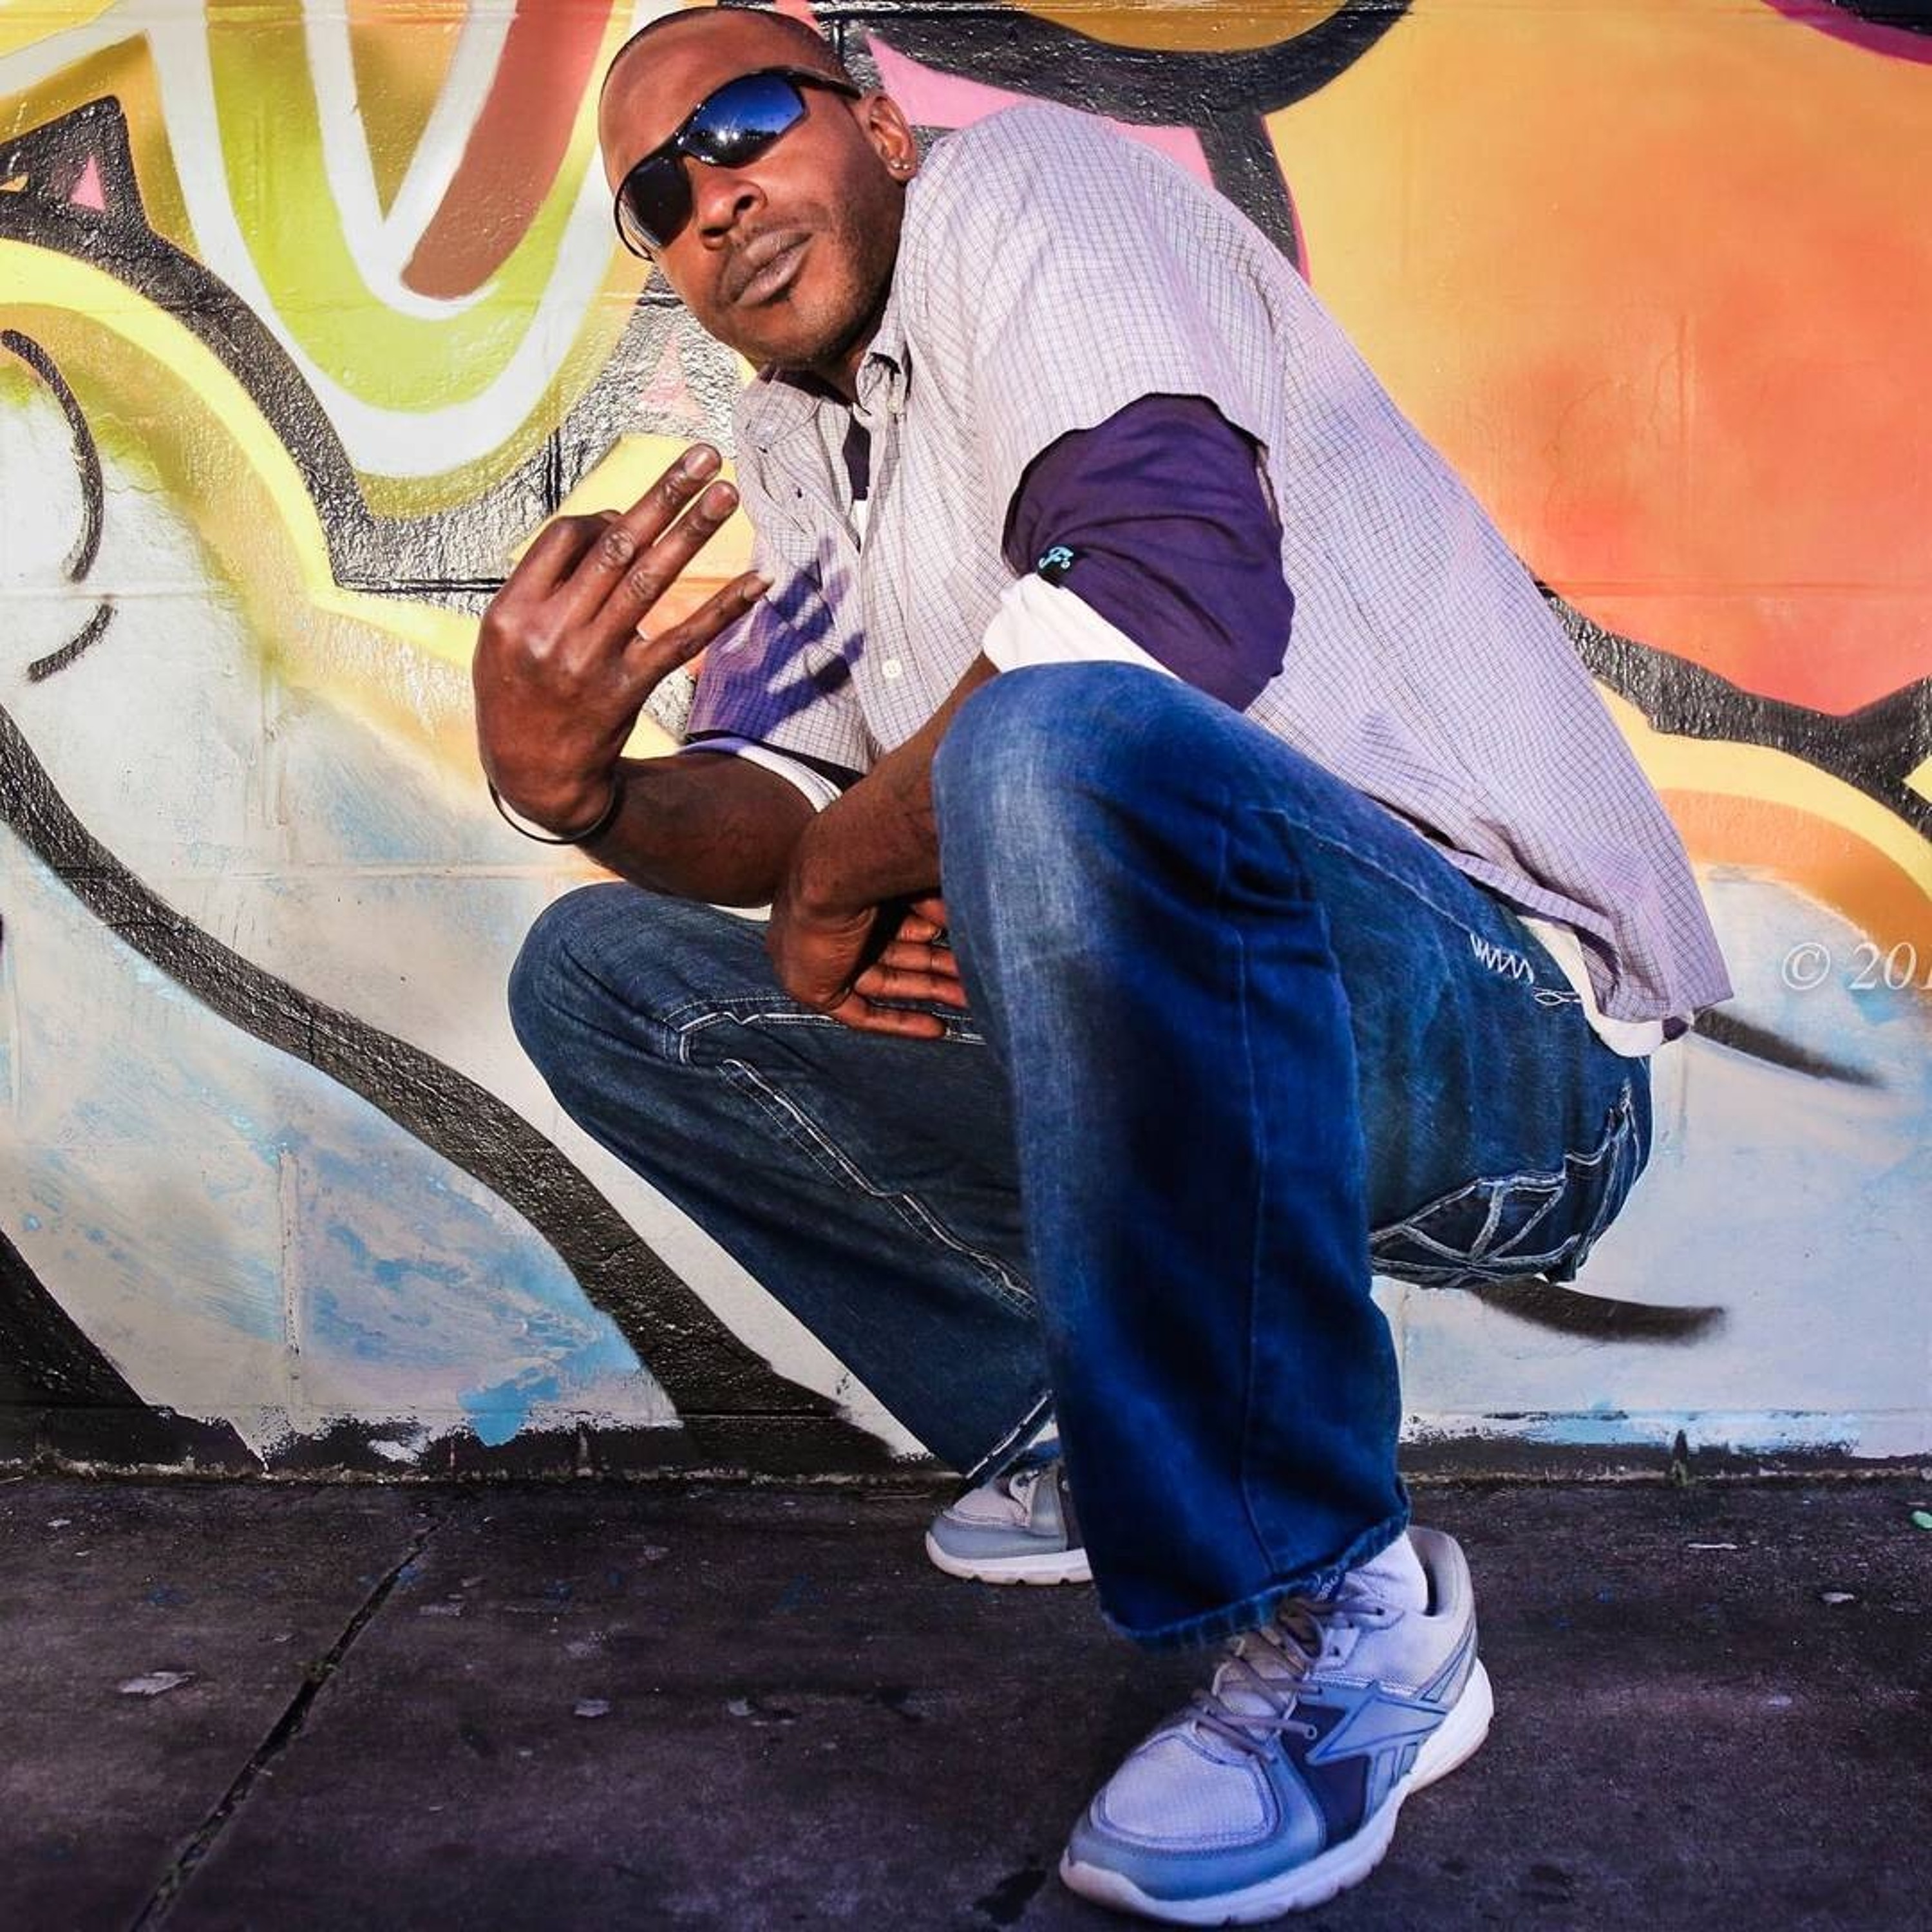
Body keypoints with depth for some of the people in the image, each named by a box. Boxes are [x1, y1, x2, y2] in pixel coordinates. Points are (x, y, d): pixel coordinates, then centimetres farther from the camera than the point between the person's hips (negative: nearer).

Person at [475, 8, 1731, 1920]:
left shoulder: (1013, 187, -5)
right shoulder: (808, 438, 19)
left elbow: (1181, 579, -25)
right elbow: (778, 796, 8)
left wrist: (840, 875, -12)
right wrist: (585, 791, -15)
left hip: (1508, 1025, -8)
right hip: (1220, 1067, 9)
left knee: (1059, 739, -39)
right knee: (600, 973, 10)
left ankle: (1342, 1617, -23)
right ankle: (1084, 1441, 14)